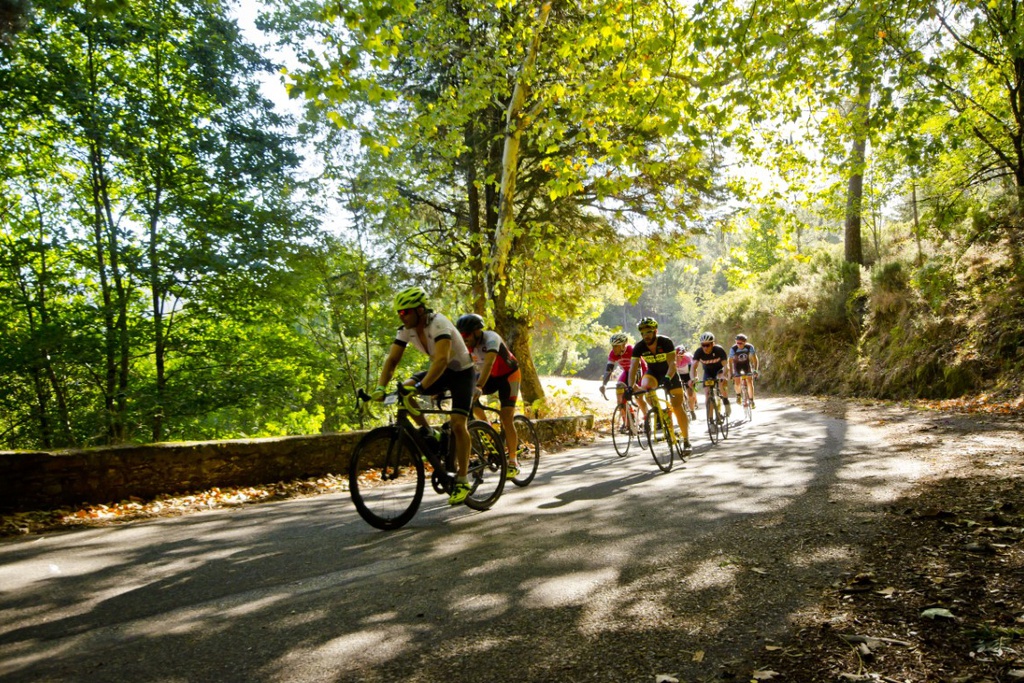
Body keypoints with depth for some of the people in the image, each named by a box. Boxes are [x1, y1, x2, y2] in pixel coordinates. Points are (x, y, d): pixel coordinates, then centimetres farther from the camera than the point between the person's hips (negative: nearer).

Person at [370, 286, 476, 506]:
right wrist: (380, 388, -28)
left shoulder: (438, 323, -31)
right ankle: (427, 432, -1)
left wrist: (420, 387, -54)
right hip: (440, 371, 6)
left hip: (461, 372, -6)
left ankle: (463, 481, -5)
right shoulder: (405, 330, -10)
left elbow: (442, 360, -43)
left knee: (458, 424, -18)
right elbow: (392, 360, -12)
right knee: (404, 390, -21)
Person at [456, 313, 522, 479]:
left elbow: (488, 363, -47)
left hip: (508, 375, -5)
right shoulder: (467, 344, -13)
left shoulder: (491, 339, -32)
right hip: (490, 376, 5)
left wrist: (479, 387, -61)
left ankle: (513, 462, -1)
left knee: (506, 419, -14)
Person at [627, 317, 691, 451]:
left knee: (677, 407, -6)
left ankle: (686, 440, 6)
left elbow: (672, 363, -34)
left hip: (669, 374, -2)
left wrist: (667, 378, -52)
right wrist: (630, 387, -39)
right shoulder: (639, 347, -20)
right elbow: (633, 368, -25)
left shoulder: (666, 342, -26)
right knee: (645, 386, -34)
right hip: (653, 373, 2)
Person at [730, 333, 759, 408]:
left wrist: (755, 370, -32)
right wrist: (731, 373, -30)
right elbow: (730, 361, -24)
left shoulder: (750, 347, -26)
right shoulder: (733, 349, -29)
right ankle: (738, 394, 19)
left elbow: (755, 359, -21)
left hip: (747, 364, 1)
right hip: (737, 365, 0)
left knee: (750, 382, -15)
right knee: (737, 383, -13)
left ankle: (751, 400, -5)